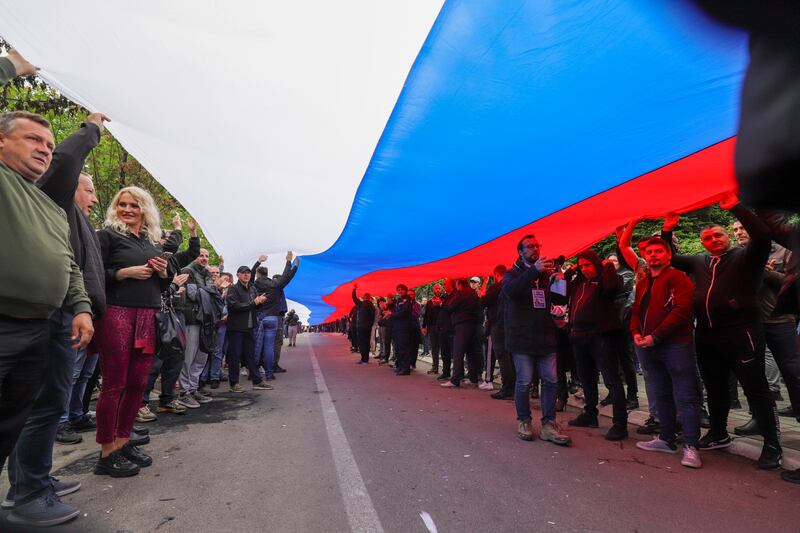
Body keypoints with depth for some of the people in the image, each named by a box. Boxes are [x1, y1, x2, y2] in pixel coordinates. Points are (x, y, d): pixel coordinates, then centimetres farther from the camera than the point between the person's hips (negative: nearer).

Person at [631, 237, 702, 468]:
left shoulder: (677, 278, -6)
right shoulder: (643, 284, 18)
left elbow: (681, 310, -17)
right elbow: (636, 312, 19)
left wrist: (655, 336, -18)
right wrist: (636, 333, -1)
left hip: (675, 345, -8)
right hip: (649, 346, 8)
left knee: (685, 397, -3)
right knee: (662, 395, 16)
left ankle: (691, 446, 5)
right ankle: (666, 439, 27)